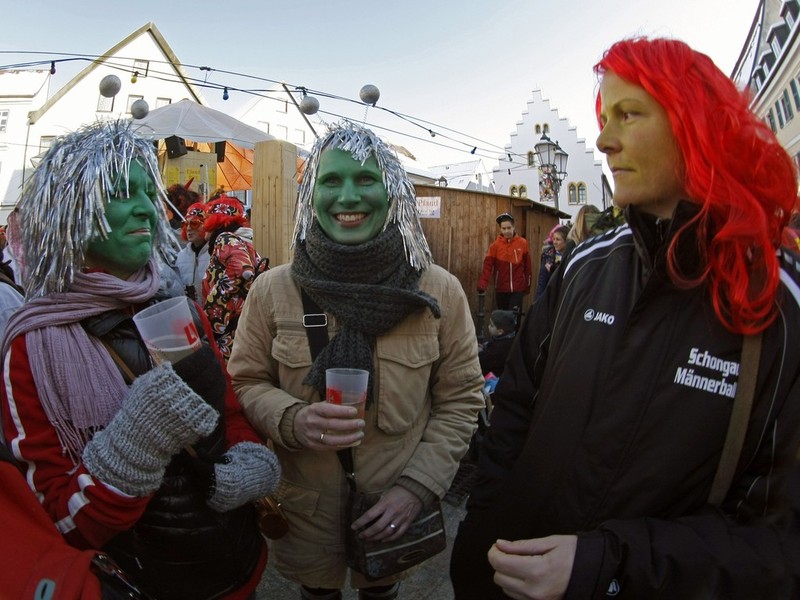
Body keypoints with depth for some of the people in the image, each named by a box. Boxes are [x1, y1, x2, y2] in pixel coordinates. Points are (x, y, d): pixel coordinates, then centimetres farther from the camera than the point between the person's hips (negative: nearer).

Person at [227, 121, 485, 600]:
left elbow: (460, 400, -5)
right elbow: (246, 383, -3)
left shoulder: (441, 291, -11)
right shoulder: (272, 290, -11)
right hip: (303, 507, 0)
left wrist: (418, 487, -13)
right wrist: (292, 421, -23)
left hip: (396, 511, 1)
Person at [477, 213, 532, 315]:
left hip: (518, 288, -1)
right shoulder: (495, 245, -4)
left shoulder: (523, 243, -1)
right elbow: (488, 265, -11)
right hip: (501, 289, 1)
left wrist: (528, 285, 8)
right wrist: (482, 284, -24)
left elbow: (527, 265, 5)